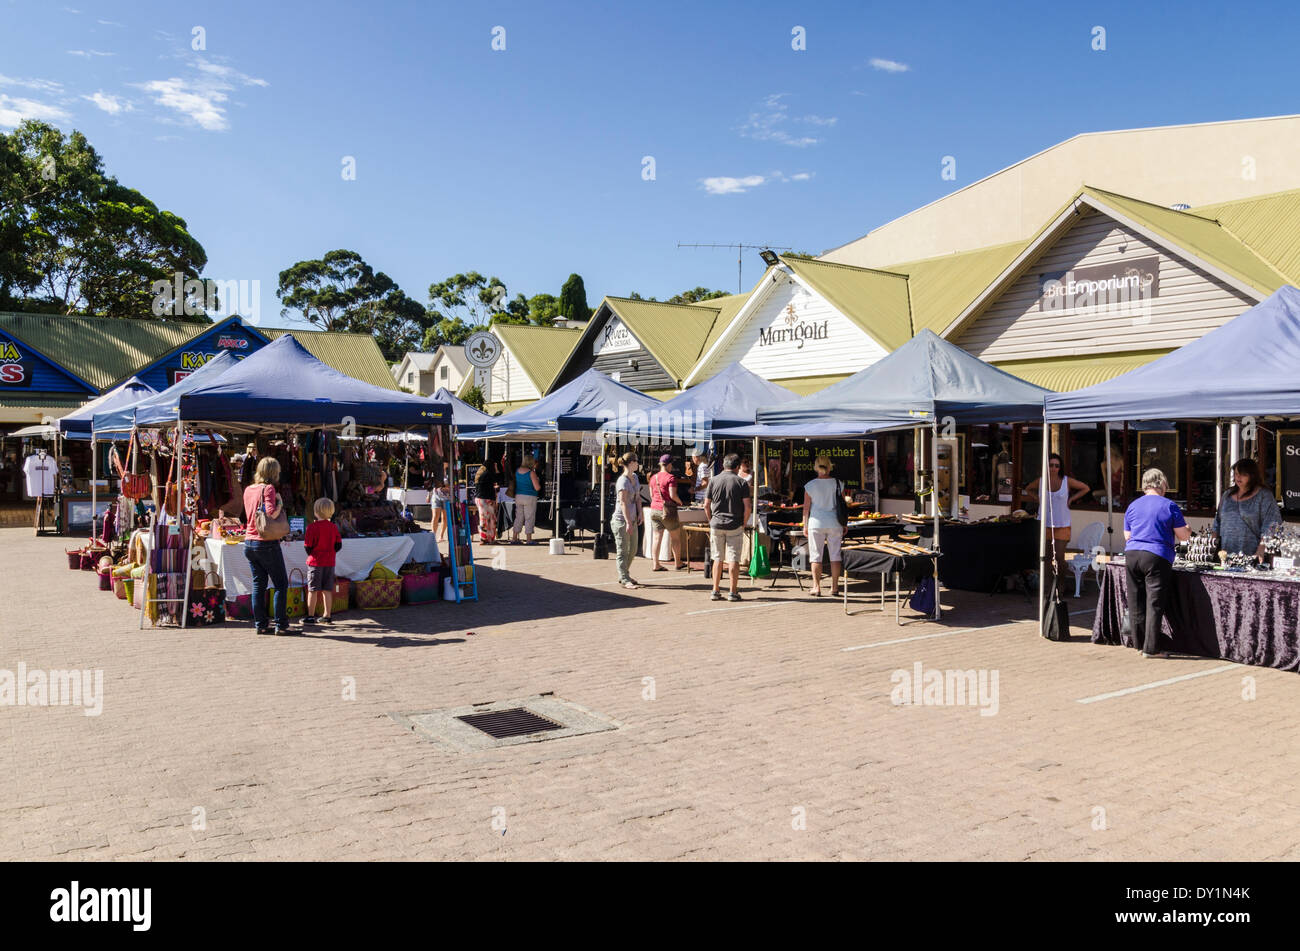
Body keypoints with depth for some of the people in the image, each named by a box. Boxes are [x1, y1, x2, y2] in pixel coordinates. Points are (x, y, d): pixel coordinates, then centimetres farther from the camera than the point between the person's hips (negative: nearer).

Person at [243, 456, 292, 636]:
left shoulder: (248, 490, 11)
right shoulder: (268, 488, -11)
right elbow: (271, 513, -24)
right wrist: (280, 503, -6)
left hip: (249, 542, 7)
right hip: (266, 543, -7)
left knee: (258, 584, 11)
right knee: (281, 584, 1)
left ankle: (261, 624, 11)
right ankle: (281, 625, 0)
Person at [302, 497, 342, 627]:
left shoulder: (312, 527, -13)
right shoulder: (334, 527, 1)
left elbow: (307, 546, -10)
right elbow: (338, 545, 3)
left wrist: (311, 554, 10)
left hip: (315, 563, -4)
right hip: (330, 563, 4)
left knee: (312, 590, 3)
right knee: (327, 590, 10)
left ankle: (311, 616, 7)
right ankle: (327, 616, 14)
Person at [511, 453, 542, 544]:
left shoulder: (517, 470, 4)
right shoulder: (531, 473, -14)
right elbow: (537, 488, -15)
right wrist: (538, 481, 8)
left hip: (518, 496, 6)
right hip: (529, 497, -6)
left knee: (518, 517, 13)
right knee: (529, 518, 2)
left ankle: (514, 538, 13)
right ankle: (528, 539, 3)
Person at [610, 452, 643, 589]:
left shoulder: (635, 477, 9)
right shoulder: (623, 481, -18)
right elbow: (623, 503, -21)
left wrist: (639, 514, 5)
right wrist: (628, 522, -24)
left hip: (632, 519, 9)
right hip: (621, 520, -9)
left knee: (632, 550, 15)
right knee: (623, 551, -2)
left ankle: (623, 576, 29)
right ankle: (625, 580, 1)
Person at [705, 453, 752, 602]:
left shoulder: (713, 481, 2)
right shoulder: (741, 482, -4)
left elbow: (706, 505, 2)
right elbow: (748, 506, -9)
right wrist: (744, 523, 4)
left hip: (716, 524, 2)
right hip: (735, 526, -2)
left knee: (717, 558, 10)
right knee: (734, 559, 3)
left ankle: (715, 591, 11)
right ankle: (733, 592, 5)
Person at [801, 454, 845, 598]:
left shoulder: (810, 485, -4)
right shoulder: (837, 483, 0)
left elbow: (806, 507, -1)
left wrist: (805, 525, 8)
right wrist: (844, 524, 12)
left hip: (816, 522, -1)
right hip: (834, 522, 1)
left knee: (816, 555, 5)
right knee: (835, 554, 8)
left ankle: (816, 587, 4)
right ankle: (835, 587, 9)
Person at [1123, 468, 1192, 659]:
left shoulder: (1132, 506, 12)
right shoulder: (1169, 506, 0)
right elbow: (1183, 536, 1)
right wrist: (1188, 530, 23)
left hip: (1132, 555, 4)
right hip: (1157, 557, -4)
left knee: (1136, 603, 11)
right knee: (1154, 603, -2)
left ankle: (1141, 643, 19)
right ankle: (1151, 648, -1)